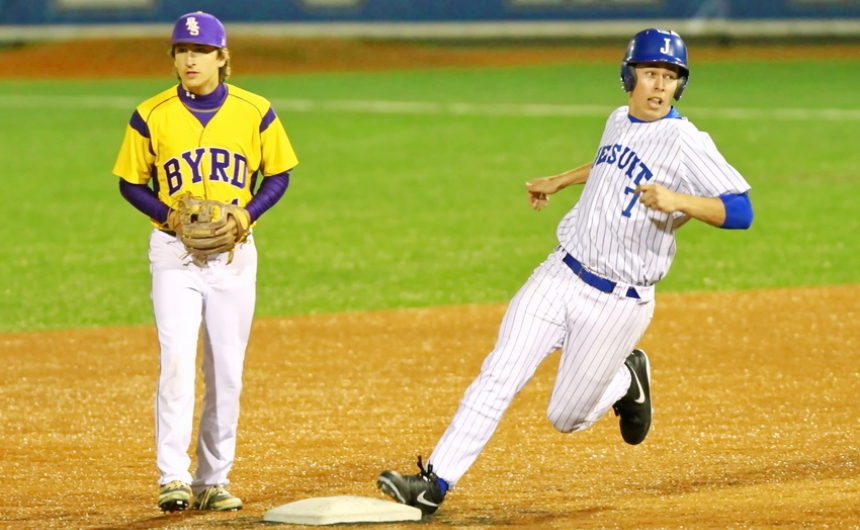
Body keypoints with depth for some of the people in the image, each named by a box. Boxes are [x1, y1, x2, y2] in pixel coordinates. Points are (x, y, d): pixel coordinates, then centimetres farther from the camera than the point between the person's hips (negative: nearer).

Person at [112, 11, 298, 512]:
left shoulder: (254, 112, -1)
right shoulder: (151, 115, -3)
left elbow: (278, 175, 7)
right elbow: (131, 183, 5)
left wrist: (246, 213, -10)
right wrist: (166, 214, -13)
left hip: (233, 254, 2)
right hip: (174, 252, -2)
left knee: (227, 371, 5)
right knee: (177, 360, -15)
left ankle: (213, 480, 15)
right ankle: (173, 478, -17)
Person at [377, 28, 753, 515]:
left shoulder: (686, 143, -14)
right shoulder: (619, 121, 8)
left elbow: (741, 211, -22)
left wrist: (679, 201, -35)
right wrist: (560, 181, 39)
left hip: (617, 305, -5)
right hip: (560, 275, 5)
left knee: (567, 417, 3)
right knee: (499, 376, -8)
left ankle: (627, 380, 33)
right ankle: (435, 483, -8)